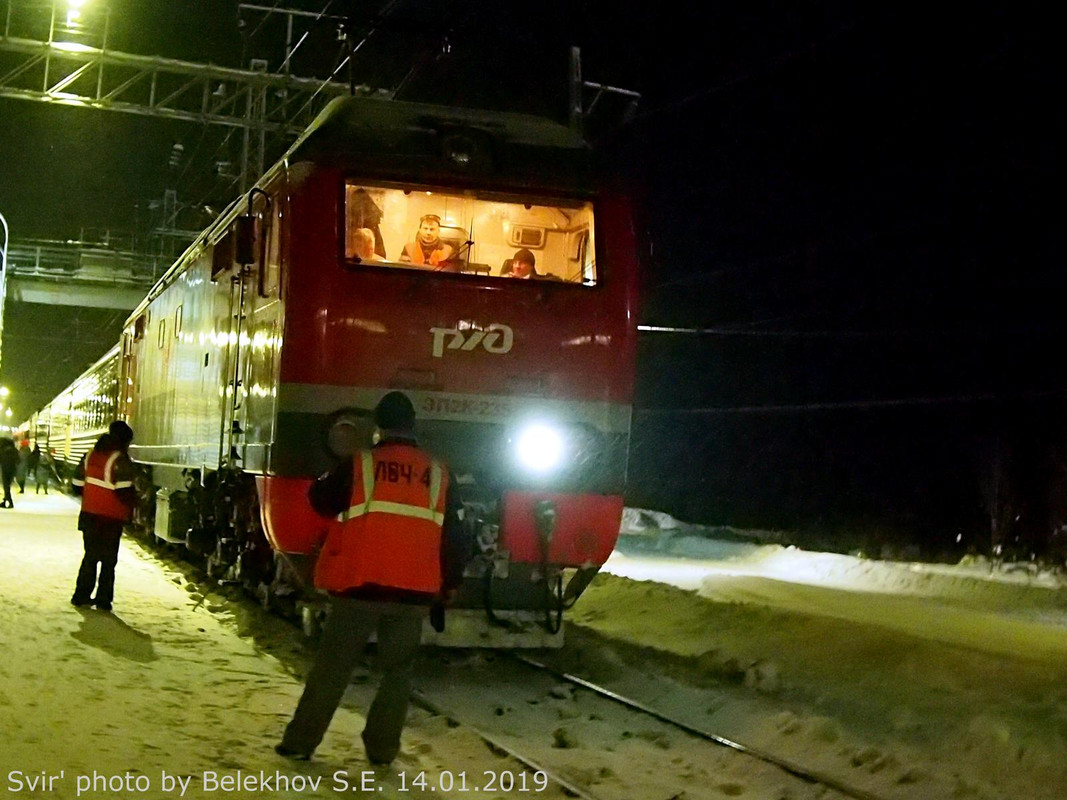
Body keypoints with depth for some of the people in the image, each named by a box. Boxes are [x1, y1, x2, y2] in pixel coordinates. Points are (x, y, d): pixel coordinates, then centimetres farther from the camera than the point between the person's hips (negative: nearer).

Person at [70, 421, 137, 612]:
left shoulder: (90, 455, 7)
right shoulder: (120, 460, -15)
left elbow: (78, 485, 12)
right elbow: (125, 492, -21)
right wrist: (130, 509, -3)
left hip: (88, 515, 6)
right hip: (111, 518, -6)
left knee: (90, 556, 18)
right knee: (108, 560, 5)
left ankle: (81, 595, 18)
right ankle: (103, 599, 7)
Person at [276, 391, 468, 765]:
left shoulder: (358, 465, -3)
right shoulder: (438, 474, 4)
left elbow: (320, 500, 11)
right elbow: (454, 537, 8)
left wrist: (332, 479, 31)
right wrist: (451, 581, 21)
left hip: (359, 586, -1)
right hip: (414, 593, 2)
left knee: (331, 667, 9)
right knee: (397, 671, 15)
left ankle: (300, 742, 13)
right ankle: (381, 748, 14)